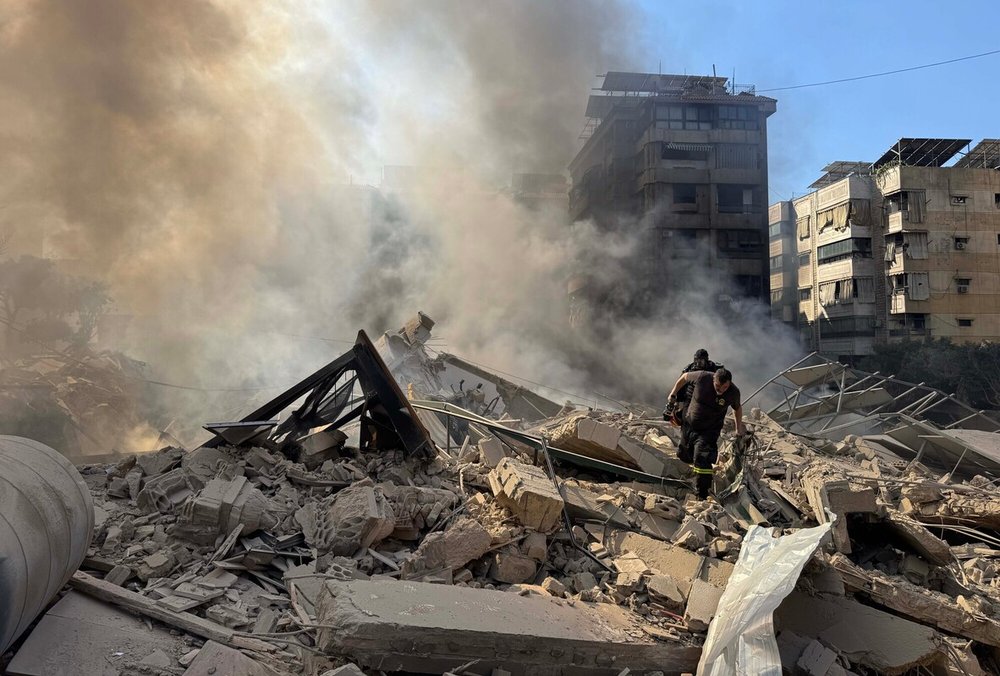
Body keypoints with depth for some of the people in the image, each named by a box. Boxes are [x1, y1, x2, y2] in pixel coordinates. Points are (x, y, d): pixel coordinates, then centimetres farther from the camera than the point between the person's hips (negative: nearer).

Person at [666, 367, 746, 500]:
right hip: (689, 424, 2)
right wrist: (673, 395, 5)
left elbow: (737, 408, 3)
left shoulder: (733, 392, -21)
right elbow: (684, 377, -4)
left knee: (702, 460, -17)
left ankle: (702, 496, -4)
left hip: (709, 431, -2)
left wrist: (739, 427, 10)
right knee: (684, 455, 18)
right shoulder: (702, 377, -25)